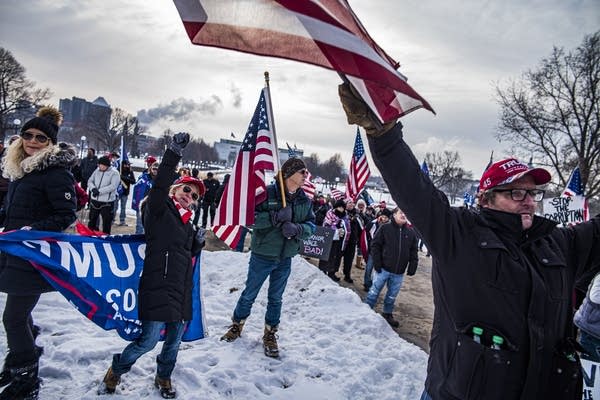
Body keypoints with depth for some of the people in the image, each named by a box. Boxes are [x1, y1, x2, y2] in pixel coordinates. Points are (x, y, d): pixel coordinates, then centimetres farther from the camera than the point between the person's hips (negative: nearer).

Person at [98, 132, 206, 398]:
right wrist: (173, 154, -36)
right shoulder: (159, 210, -5)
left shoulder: (188, 224, 16)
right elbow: (159, 186, -26)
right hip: (158, 288, -7)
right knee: (149, 340, -3)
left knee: (174, 340, 16)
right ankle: (114, 373, 25)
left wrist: (199, 243, 3)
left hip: (182, 291, 7)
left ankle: (163, 378, 39)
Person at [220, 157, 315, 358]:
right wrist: (276, 217, -28)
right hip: (262, 254, -3)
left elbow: (311, 224, 1)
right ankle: (237, 325, 38)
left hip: (285, 258, 4)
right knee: (249, 294, 14)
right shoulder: (268, 192, -15)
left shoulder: (305, 200, 0)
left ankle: (270, 335, 35)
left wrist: (296, 228, -20)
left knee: (275, 298, 17)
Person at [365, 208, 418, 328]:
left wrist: (412, 267, 0)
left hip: (399, 273, 3)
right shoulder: (385, 228, -5)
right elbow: (375, 245, -6)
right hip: (383, 268, -3)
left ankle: (387, 314, 33)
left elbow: (413, 252, 9)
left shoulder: (411, 233, 6)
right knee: (374, 292, 5)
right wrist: (376, 262, -12)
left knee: (392, 295, 16)